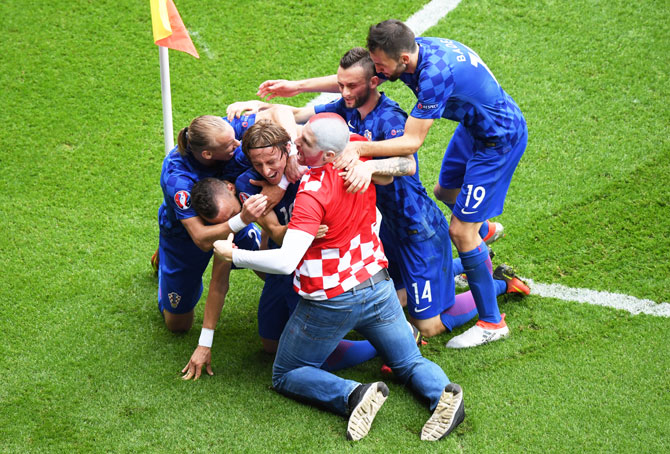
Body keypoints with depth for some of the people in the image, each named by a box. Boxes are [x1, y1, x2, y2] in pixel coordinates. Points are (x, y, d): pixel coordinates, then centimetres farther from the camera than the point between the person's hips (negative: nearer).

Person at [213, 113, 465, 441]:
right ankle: (442, 392, -14)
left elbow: (285, 261, -33)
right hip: (377, 286, 6)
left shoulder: (313, 193, -28)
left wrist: (233, 254, -22)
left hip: (330, 303, -6)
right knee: (410, 363, 20)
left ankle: (353, 395, -14)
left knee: (285, 377, 13)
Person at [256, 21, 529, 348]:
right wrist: (297, 86, -1)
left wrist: (359, 148, -39)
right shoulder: (412, 51, -10)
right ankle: (480, 230, 63)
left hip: (499, 139, -9)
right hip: (473, 127, 9)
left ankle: (491, 323, 5)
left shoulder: (436, 73, -37)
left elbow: (412, 141, -33)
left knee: (460, 230, -8)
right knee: (446, 192, 29)